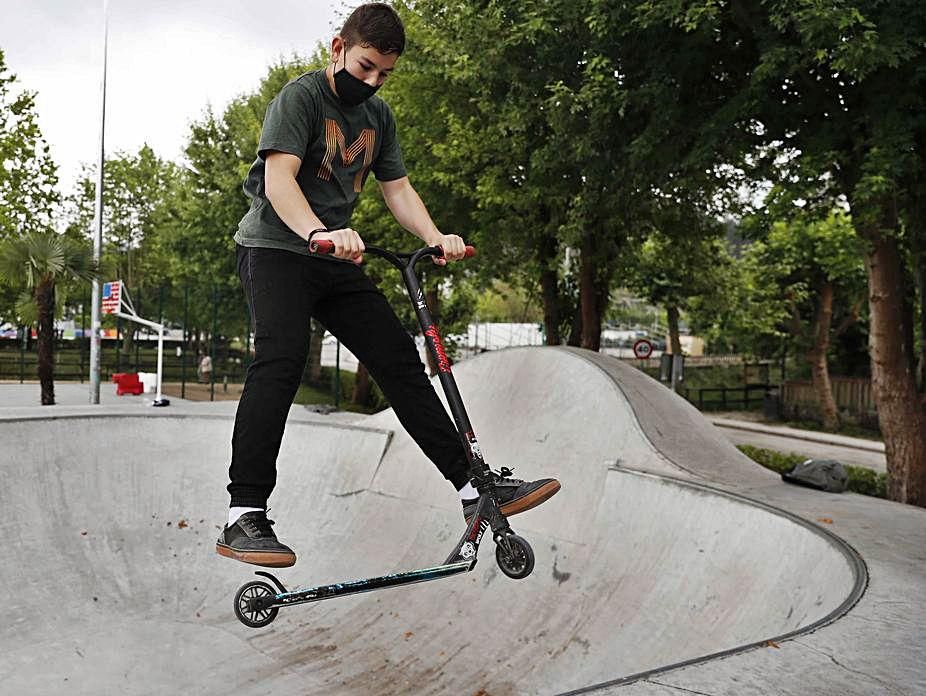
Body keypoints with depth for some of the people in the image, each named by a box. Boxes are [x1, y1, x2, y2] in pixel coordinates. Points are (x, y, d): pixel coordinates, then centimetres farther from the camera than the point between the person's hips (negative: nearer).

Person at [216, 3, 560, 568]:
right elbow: (278, 179, -22)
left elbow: (398, 188, 9)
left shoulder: (378, 114, 14)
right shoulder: (301, 96, -8)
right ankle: (244, 518, -24)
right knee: (282, 358, -27)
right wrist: (320, 232, -42)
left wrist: (436, 238, -11)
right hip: (275, 247, -6)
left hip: (338, 261, 7)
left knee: (401, 360, -1)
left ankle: (475, 488, 1)